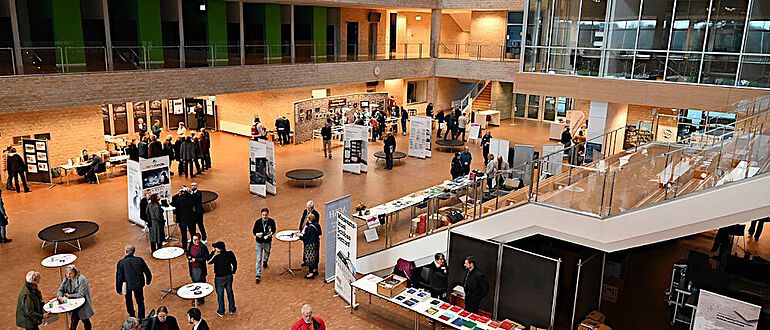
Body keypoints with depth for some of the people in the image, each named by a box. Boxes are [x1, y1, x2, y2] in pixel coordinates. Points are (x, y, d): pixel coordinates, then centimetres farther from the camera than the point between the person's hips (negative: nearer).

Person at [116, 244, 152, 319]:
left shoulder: (121, 263, -19)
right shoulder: (139, 260, -16)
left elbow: (119, 277, -11)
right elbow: (148, 273, -7)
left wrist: (118, 289, 1)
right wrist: (148, 281, 13)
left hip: (127, 285, 0)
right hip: (139, 284, 0)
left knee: (129, 301, 27)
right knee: (140, 302, 19)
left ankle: (132, 316, 45)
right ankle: (141, 318, 21)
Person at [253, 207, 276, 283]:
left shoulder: (272, 221, -12)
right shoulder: (258, 222, -12)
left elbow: (274, 229, 4)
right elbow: (254, 230, -1)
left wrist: (271, 233, -18)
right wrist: (256, 234, -23)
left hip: (268, 242, 1)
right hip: (259, 243, -1)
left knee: (267, 255, 24)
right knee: (258, 259, -2)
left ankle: (265, 262, 60)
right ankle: (258, 275, 3)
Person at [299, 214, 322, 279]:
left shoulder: (309, 227, -26)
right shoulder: (317, 226, -1)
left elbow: (305, 237, -21)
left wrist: (300, 235, -2)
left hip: (310, 245, -8)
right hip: (316, 243, 9)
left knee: (310, 258, 3)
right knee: (315, 256, 22)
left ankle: (311, 273, 9)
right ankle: (315, 270, 37)